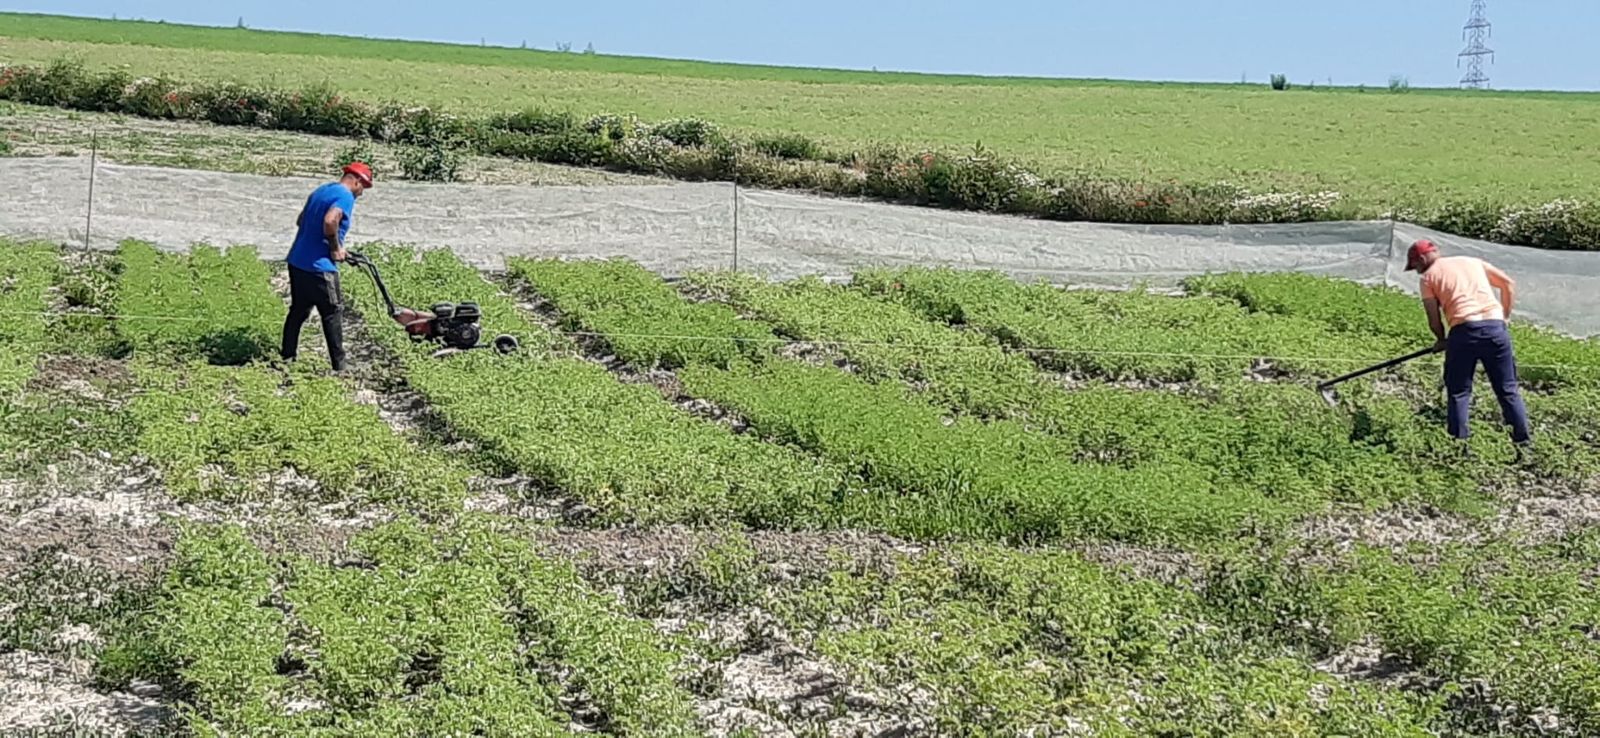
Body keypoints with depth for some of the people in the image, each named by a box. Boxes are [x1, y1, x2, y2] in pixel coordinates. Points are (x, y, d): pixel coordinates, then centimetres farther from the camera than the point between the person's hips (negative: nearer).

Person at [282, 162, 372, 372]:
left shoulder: (320, 191, 16)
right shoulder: (345, 197, -12)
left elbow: (300, 220, 23)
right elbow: (330, 221, -30)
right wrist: (336, 248, -14)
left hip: (297, 261, 9)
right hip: (319, 267, -9)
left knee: (298, 310, 19)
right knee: (332, 314, 2)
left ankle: (287, 356, 25)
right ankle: (339, 367, 6)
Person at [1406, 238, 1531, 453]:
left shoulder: (1429, 276, 12)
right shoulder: (1473, 261, 25)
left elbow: (1434, 319, 5)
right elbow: (1508, 284, 18)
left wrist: (1442, 340, 23)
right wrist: (1504, 317, 22)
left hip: (1464, 330, -3)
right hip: (1495, 326, 3)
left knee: (1459, 392, 9)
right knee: (1508, 390, 10)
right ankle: (1524, 443, 9)